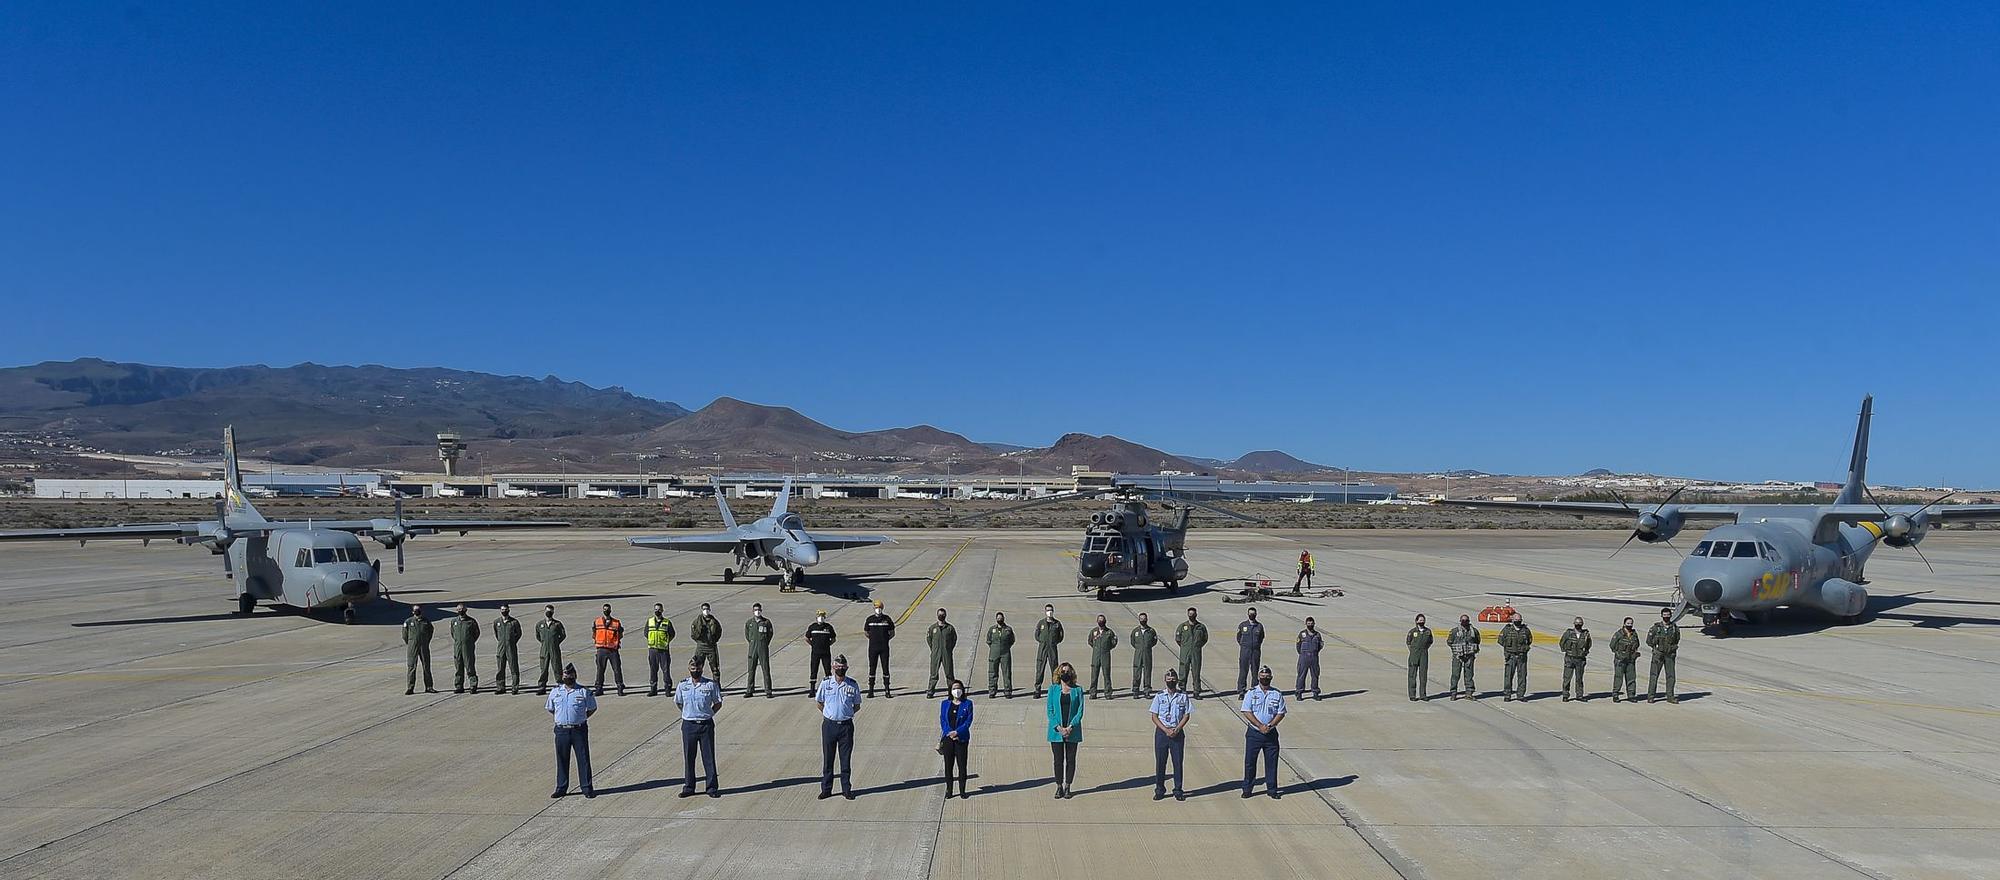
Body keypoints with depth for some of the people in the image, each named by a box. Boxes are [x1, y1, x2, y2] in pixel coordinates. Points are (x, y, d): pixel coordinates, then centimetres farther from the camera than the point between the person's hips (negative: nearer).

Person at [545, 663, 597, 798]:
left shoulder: (584, 692, 0)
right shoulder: (556, 692, 5)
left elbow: (592, 708, 11)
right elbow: (550, 709, 20)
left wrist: (581, 718, 5)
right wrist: (561, 718, 13)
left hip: (579, 730, -2)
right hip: (561, 730, 2)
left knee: (583, 759, 0)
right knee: (561, 760, 9)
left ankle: (587, 788, 6)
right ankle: (561, 788, 20)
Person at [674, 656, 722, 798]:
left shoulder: (711, 684, -4)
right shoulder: (682, 685, 1)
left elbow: (718, 703, 5)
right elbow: (678, 703, 15)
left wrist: (707, 715, 0)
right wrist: (689, 714, 11)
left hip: (706, 725, -1)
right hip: (688, 725, 2)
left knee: (709, 757, 2)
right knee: (688, 757, 7)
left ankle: (712, 787, 9)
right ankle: (688, 787, 18)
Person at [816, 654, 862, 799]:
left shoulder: (852, 685, -1)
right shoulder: (825, 683, -1)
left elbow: (857, 706, 9)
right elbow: (820, 703, 12)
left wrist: (846, 714, 2)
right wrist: (830, 714, 9)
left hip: (846, 725, 0)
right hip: (829, 725, 0)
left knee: (846, 759, 5)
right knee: (827, 759, 6)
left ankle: (846, 789, 15)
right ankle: (826, 789, 16)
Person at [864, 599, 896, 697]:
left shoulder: (887, 619, 3)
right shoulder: (870, 619, 3)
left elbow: (892, 633, 11)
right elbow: (866, 632, 14)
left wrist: (885, 639, 2)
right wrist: (873, 639, 6)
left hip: (884, 648, 0)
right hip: (873, 647, 0)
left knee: (885, 668, 1)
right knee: (872, 668, 2)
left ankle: (887, 690, 6)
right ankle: (871, 690, 8)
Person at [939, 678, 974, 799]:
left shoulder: (967, 704, 0)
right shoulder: (945, 703, 7)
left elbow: (968, 721, -5)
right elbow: (942, 720, 3)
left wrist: (957, 732, -16)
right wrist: (949, 733, -12)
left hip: (962, 738, -2)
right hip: (947, 738, 2)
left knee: (962, 765, 2)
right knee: (948, 765, 6)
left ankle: (962, 791, 12)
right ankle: (948, 790, 16)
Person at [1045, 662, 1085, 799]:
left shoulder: (1077, 690, 2)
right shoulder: (1053, 690, 3)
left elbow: (1080, 710, -1)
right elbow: (1050, 711, 0)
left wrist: (1070, 727, -12)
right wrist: (1058, 727, -12)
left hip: (1072, 731, 0)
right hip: (1056, 730, 0)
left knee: (1071, 760, 5)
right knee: (1058, 760, 4)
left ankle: (1067, 786, 17)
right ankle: (1059, 786, 15)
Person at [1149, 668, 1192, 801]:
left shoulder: (1183, 696, 3)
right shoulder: (1159, 696, 1)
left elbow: (1186, 715, 2)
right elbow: (1154, 717, -1)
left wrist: (1177, 729, -11)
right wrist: (1166, 730, -13)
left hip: (1178, 732, 0)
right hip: (1161, 732, 0)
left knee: (1178, 761, 2)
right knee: (1160, 761, 2)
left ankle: (1178, 790, 12)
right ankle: (1159, 790, 12)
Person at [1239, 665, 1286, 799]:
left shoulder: (1277, 694, 5)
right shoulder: (1251, 693, -1)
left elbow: (1281, 713, 2)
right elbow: (1247, 712, -8)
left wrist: (1270, 725, -12)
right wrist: (1260, 726, -16)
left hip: (1271, 733, 2)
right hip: (1254, 733, -2)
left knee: (1272, 762, 5)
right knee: (1250, 761, 1)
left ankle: (1272, 789, 17)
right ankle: (1247, 789, 12)